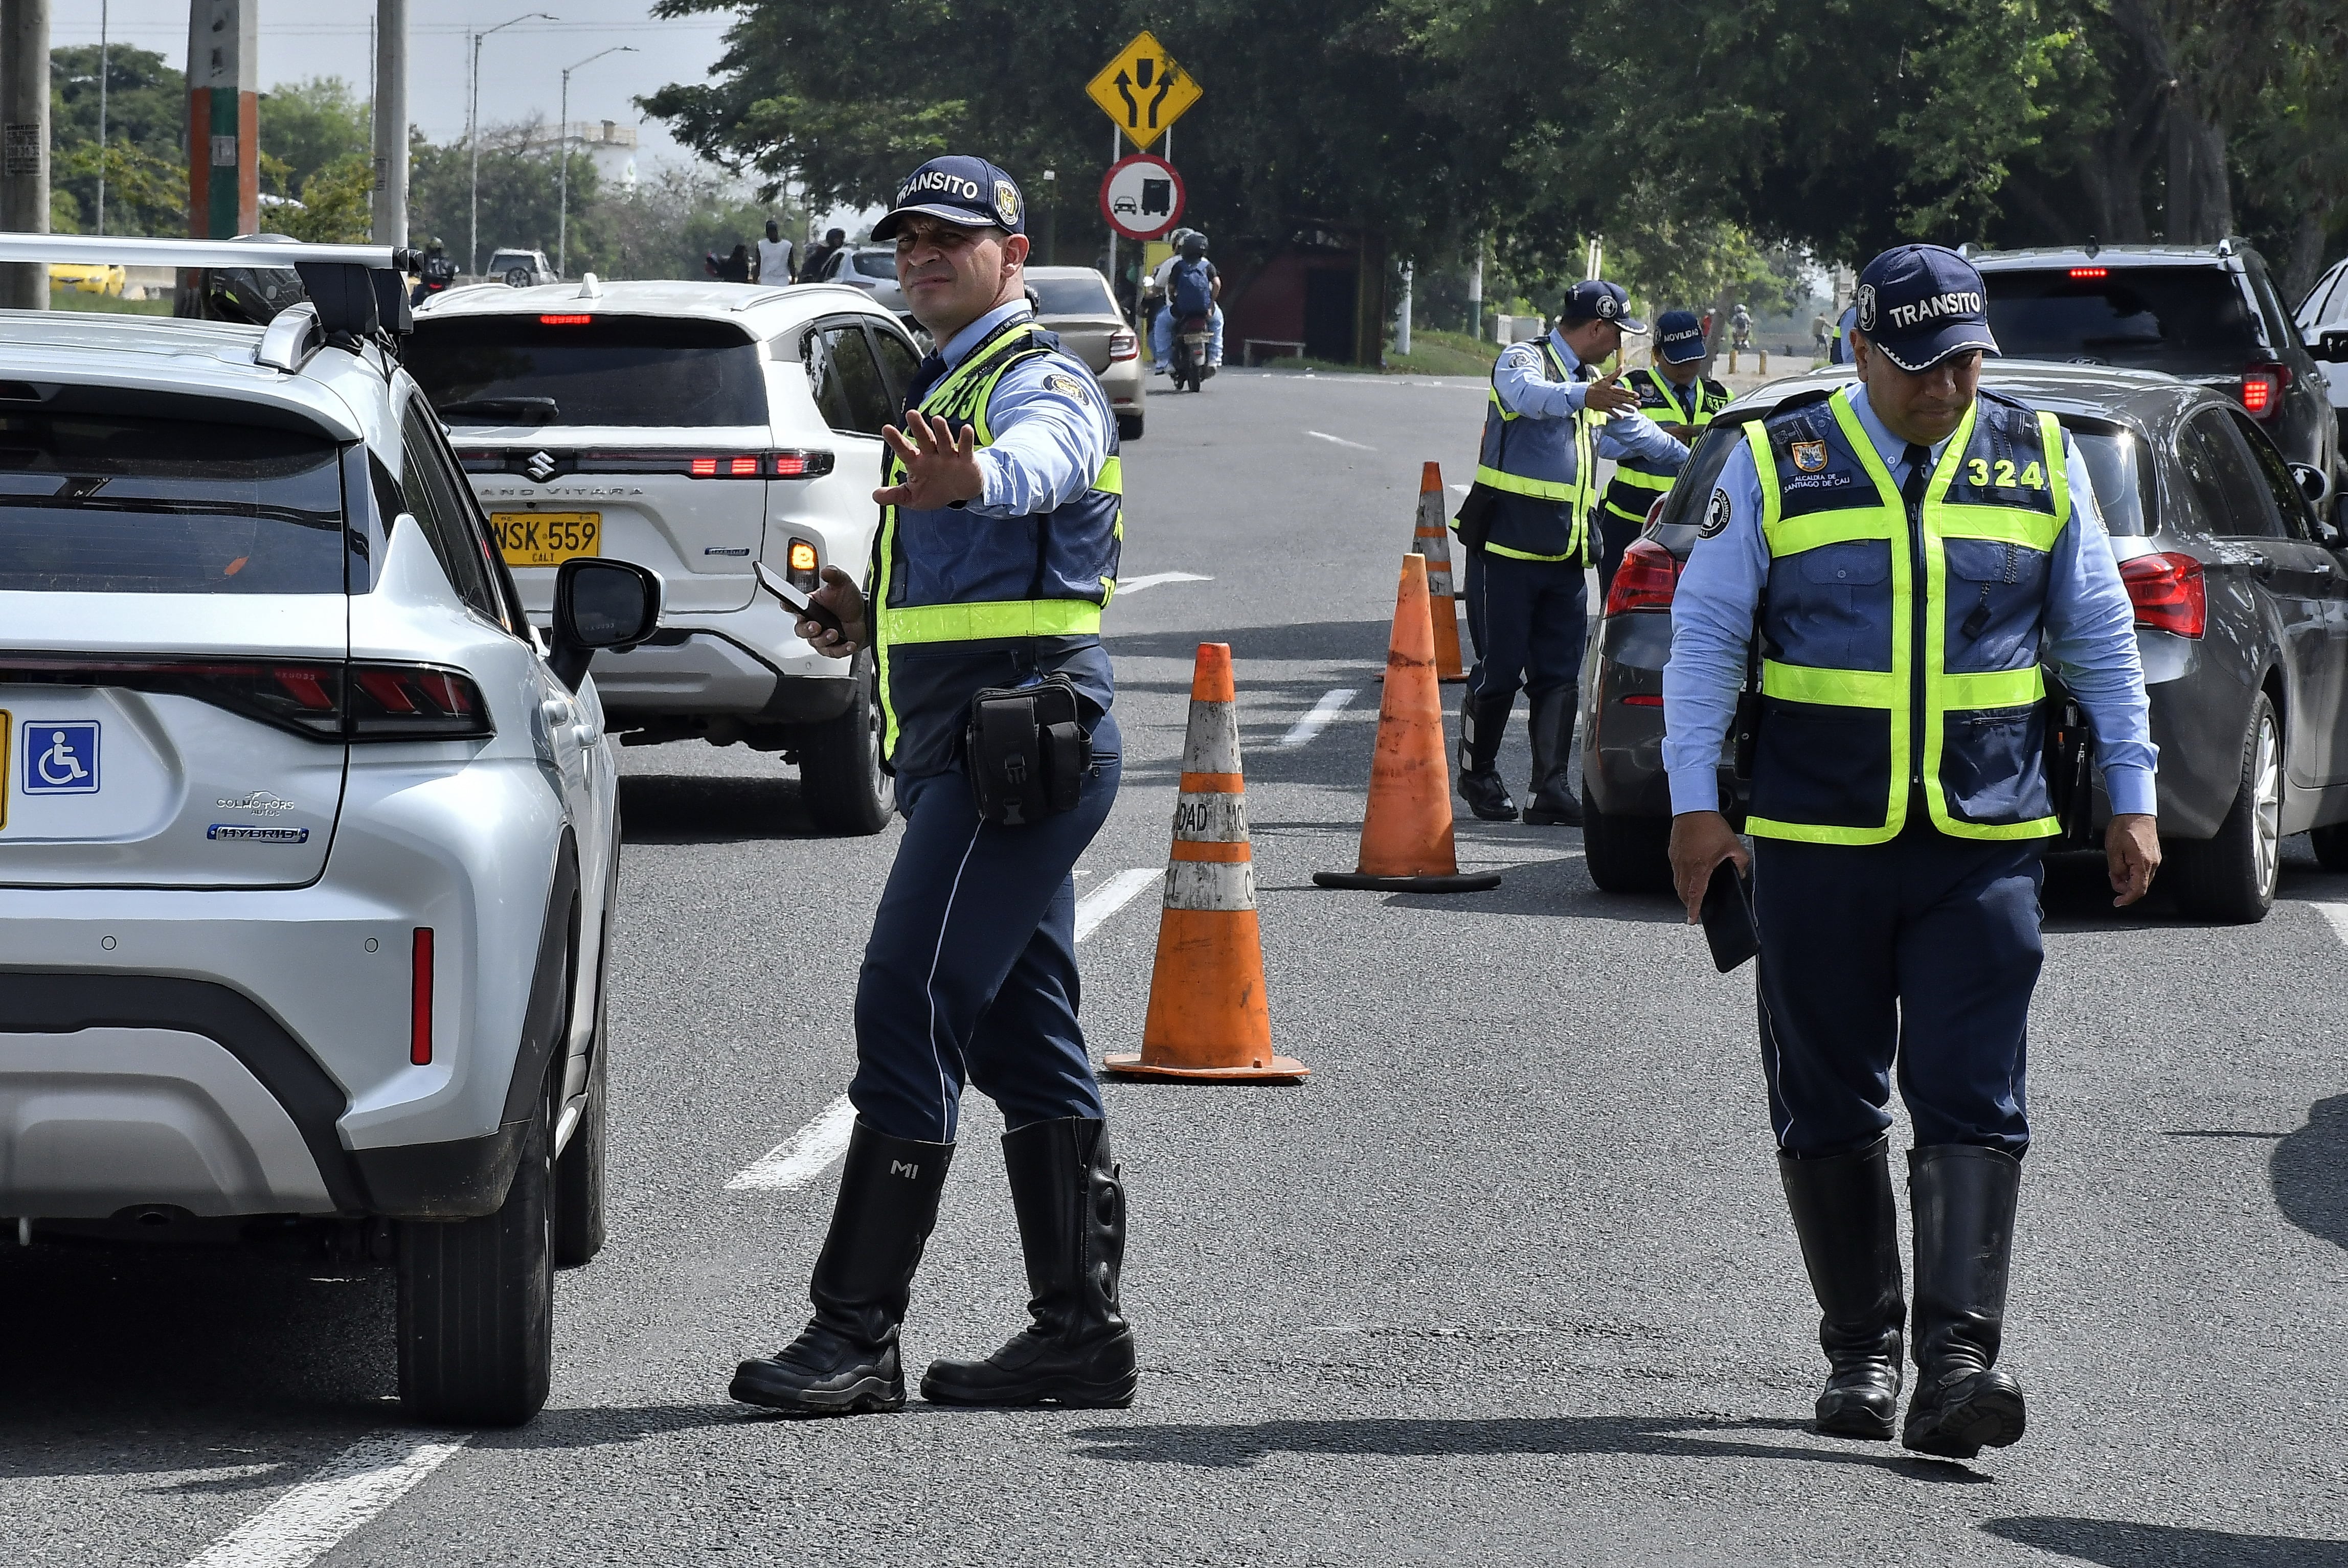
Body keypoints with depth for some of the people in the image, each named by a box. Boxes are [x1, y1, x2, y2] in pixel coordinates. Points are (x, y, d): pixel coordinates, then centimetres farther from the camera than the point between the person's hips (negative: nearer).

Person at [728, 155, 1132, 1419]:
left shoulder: (1042, 382, -8)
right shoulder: (947, 389, 23)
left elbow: (1037, 462, -35)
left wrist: (968, 478, -58)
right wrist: (875, 617, 16)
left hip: (1017, 736, -11)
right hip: (957, 746, 11)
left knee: (909, 1009, -14)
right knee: (1021, 1033, 10)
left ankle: (856, 1335, -16)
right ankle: (1079, 1328, 13)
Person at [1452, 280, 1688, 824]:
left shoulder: (1597, 384, 19)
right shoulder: (1523, 360, -6)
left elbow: (1641, 435, 35)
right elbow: (1528, 394, -31)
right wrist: (1584, 396, -49)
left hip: (1566, 555, 7)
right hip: (1507, 548, -7)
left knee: (1558, 677, -1)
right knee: (1499, 673, -2)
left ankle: (1553, 789, -3)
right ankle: (1477, 776, 14)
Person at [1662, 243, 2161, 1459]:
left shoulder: (2038, 464, 8)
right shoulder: (1777, 466, 2)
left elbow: (2098, 637, 15)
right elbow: (1705, 630, 4)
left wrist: (2131, 798, 11)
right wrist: (1694, 798, -4)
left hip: (1984, 847, 0)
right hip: (1815, 844, 0)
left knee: (1972, 1104, -11)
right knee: (1828, 1110, 5)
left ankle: (1956, 1367, -17)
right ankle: (1860, 1355, 17)